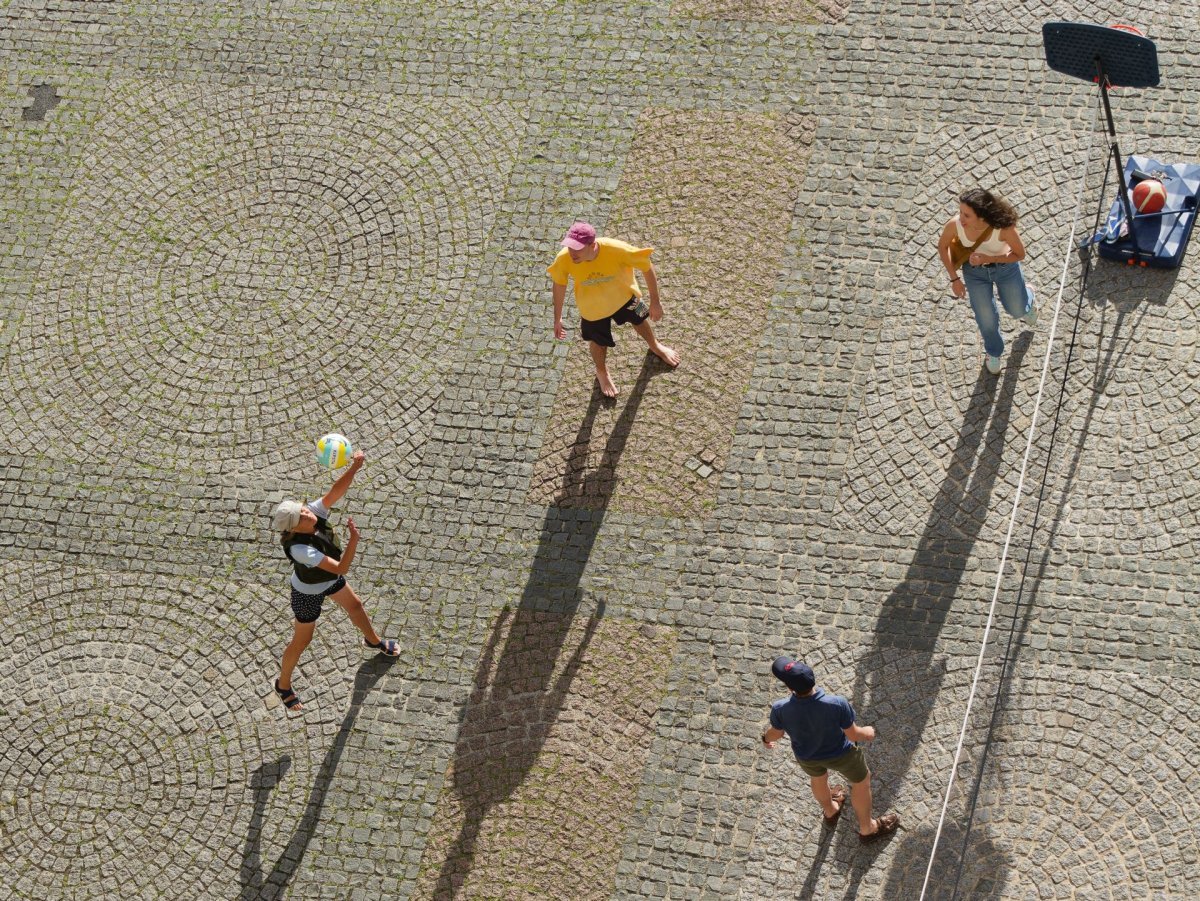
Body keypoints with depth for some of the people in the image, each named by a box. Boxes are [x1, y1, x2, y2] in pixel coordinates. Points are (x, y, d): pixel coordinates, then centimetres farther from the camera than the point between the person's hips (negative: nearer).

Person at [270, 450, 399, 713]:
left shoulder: (315, 511, -30)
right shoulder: (299, 548, -46)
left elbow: (336, 491, -40)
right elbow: (341, 568, -46)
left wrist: (355, 467, -56)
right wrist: (354, 539, -54)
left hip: (329, 579, 7)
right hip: (309, 592, -7)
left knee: (355, 605, 30)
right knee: (301, 641, 13)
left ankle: (373, 640, 62)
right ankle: (283, 685, 38)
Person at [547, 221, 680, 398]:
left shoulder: (616, 250, -43)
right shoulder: (564, 259, -37)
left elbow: (646, 267, -24)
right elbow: (559, 284, -14)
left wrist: (655, 302, -15)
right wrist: (557, 318, -2)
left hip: (624, 296, 0)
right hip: (593, 308, 0)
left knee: (639, 320, 30)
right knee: (598, 341, 23)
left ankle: (655, 346, 64)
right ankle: (602, 373, 57)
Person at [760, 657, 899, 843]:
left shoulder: (780, 710, -35)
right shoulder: (837, 704, -40)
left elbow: (776, 733, -12)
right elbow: (853, 735, -23)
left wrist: (766, 737, 13)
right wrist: (867, 733, 1)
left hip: (806, 756, 2)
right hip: (840, 754, -2)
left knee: (818, 777, 37)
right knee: (861, 781, 29)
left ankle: (830, 812, 67)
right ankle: (867, 829, 51)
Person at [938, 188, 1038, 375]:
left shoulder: (1004, 227, -40)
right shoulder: (955, 225, -35)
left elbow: (1020, 254, -22)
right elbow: (942, 247, -11)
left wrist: (987, 258, -33)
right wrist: (954, 278, -7)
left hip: (1005, 267, -1)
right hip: (975, 271, 1)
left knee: (1018, 311, 24)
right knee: (986, 319, 17)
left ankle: (1027, 296, 64)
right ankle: (994, 353, 51)